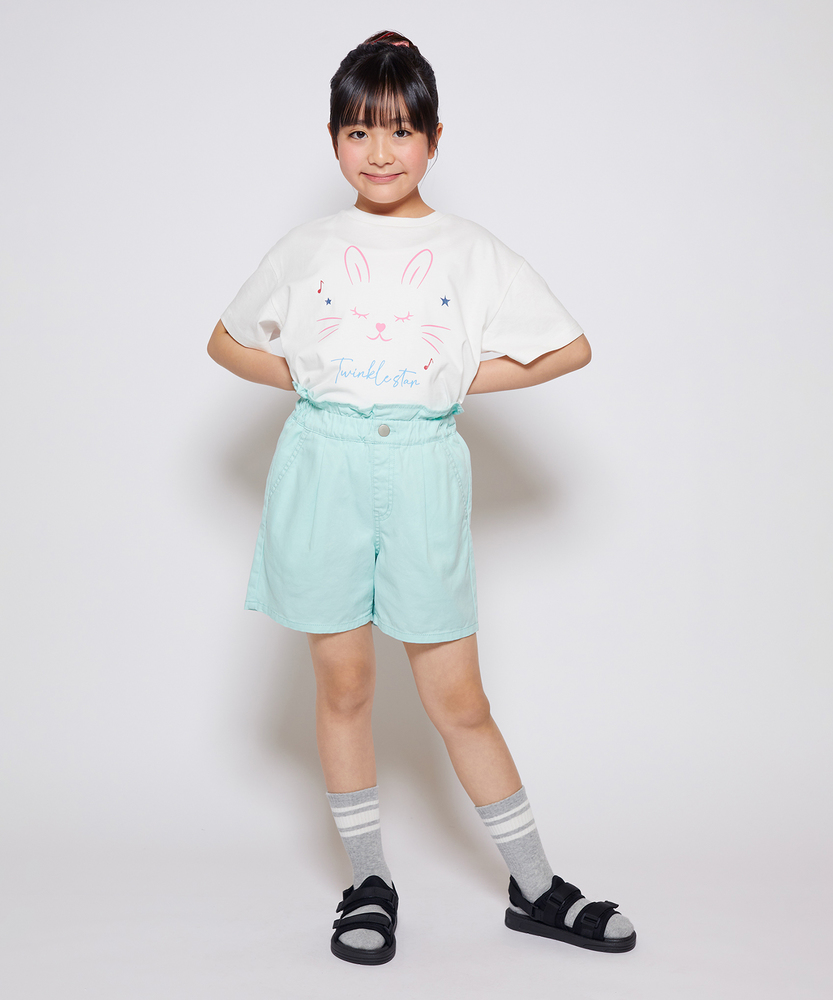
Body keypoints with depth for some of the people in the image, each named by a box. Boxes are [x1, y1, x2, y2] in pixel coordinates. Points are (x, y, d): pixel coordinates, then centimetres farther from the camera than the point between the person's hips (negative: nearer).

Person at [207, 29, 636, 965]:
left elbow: (570, 347, 5)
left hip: (423, 470, -1)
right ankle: (368, 882, 24)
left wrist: (464, 377, -2)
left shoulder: (471, 250, 4)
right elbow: (226, 341, 17)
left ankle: (534, 888, 19)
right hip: (323, 466, 1)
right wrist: (310, 377, 3)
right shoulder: (308, 248, 7)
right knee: (343, 684, 8)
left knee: (457, 698, 3)